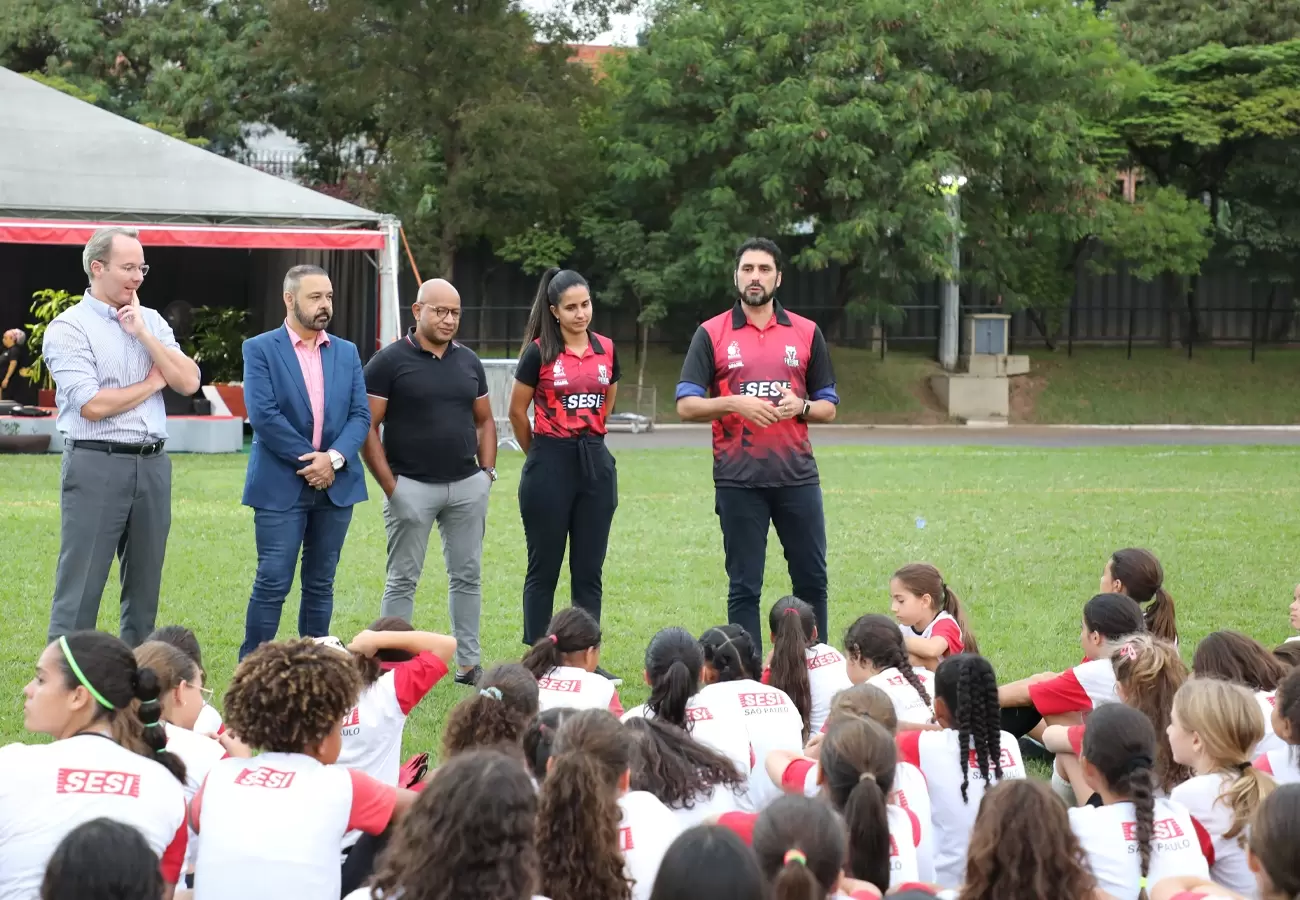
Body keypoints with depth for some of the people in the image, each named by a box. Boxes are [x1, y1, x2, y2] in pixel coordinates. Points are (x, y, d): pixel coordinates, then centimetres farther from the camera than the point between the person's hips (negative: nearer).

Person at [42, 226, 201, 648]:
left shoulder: (151, 321, 12)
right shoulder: (69, 327, -6)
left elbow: (189, 382, 2)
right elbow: (91, 405, -15)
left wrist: (143, 334, -5)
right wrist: (153, 382, -2)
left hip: (153, 464, 6)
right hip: (96, 465, -6)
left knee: (145, 585, 12)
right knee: (81, 586, -5)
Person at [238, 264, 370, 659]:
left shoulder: (347, 352, 12)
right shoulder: (260, 349, -2)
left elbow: (360, 415, 5)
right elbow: (263, 415, -12)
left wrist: (334, 458, -12)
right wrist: (310, 460, -12)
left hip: (335, 484, 4)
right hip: (280, 486, -4)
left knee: (320, 585, 8)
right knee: (272, 583, -6)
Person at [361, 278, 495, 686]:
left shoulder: (468, 361, 10)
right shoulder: (389, 361, -6)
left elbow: (484, 420, 18)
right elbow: (367, 426, -8)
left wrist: (487, 472, 6)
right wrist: (390, 485, -12)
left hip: (468, 485, 5)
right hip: (411, 486, -5)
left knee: (467, 576, 8)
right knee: (402, 580, 1)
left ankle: (469, 664, 14)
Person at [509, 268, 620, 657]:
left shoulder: (606, 350, 6)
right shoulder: (540, 352, -6)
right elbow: (517, 413, 1)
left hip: (595, 463, 4)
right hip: (550, 464, -4)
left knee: (589, 570, 6)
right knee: (544, 569, 3)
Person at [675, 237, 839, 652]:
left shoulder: (806, 333, 9)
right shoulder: (711, 334, 4)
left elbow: (828, 407, 12)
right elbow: (686, 406, -1)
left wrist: (801, 406, -9)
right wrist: (734, 403, -16)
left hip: (797, 476, 2)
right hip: (738, 480, -2)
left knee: (812, 581, 4)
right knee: (744, 587, 2)